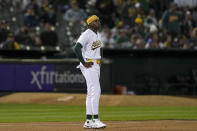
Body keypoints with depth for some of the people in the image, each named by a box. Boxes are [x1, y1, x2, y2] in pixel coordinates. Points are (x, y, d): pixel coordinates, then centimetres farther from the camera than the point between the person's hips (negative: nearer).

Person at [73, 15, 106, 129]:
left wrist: (100, 59, 17)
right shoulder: (86, 34, -12)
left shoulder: (98, 35, 16)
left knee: (92, 92, 9)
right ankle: (95, 120, -20)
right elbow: (77, 48, -22)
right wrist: (84, 62, -20)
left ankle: (88, 121, 12)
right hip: (88, 65, -10)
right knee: (95, 91, -17)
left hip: (96, 65, 10)